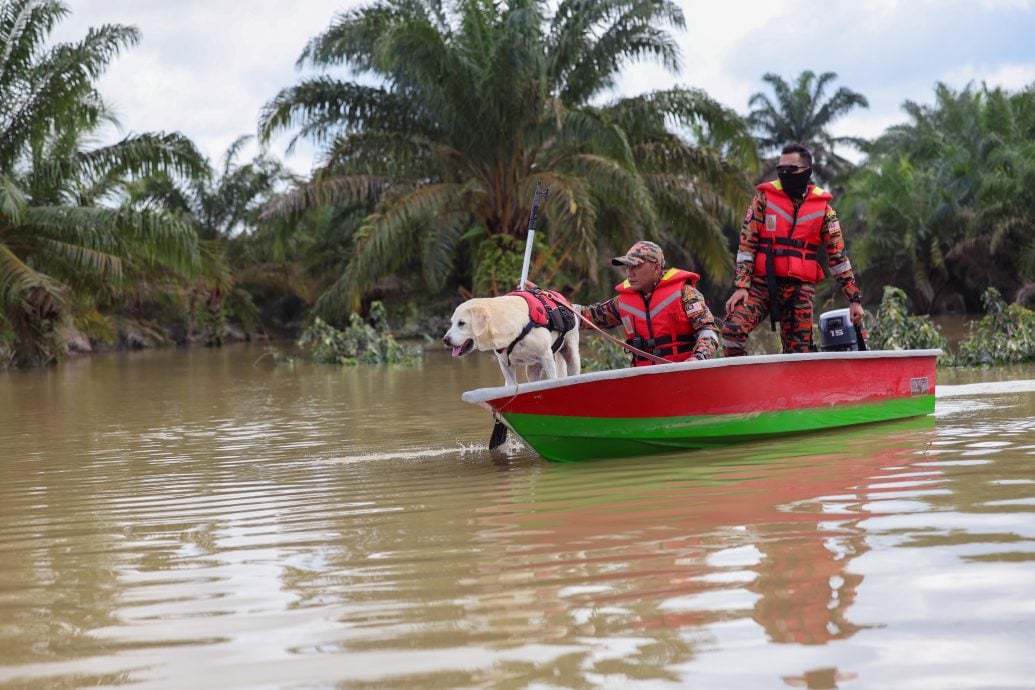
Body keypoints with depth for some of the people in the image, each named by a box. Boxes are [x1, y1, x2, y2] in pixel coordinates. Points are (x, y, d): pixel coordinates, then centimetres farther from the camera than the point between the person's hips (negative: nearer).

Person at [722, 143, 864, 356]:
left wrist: (854, 298, 6)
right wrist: (741, 286, -10)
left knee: (799, 353, -2)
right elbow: (746, 245, 1)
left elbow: (838, 256, 9)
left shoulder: (822, 207, 6)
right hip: (762, 283, -1)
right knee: (733, 328, -24)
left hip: (800, 288, 1)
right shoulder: (765, 197, 4)